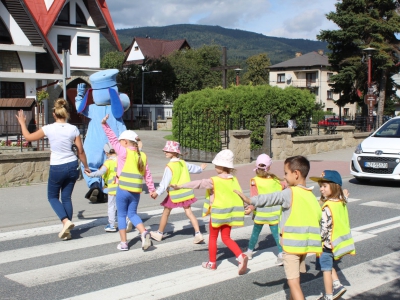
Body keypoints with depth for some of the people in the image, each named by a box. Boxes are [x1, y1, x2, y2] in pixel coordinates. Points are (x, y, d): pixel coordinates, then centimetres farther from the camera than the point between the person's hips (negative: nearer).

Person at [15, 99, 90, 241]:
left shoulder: (49, 129, -10)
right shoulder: (73, 129, -4)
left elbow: (28, 137, 3)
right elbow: (80, 151, 1)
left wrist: (22, 122, 20)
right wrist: (86, 166, 15)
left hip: (56, 168, -3)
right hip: (72, 166, 3)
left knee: (52, 197, 16)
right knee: (66, 197, 14)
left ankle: (66, 220, -7)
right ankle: (67, 231, 13)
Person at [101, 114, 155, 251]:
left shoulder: (124, 152, -7)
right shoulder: (143, 155, 8)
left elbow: (113, 139, -7)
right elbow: (147, 175, 9)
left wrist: (105, 124, -5)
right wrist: (151, 189, 15)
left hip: (123, 189, -5)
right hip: (136, 191, 5)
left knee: (121, 215, 9)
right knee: (132, 214, 18)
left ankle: (123, 243, 12)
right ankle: (144, 233, -5)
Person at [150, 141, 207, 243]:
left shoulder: (170, 167, -17)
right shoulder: (183, 163, 5)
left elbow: (165, 182, -25)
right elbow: (193, 168, 23)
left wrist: (157, 192, -31)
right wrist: (200, 168, 45)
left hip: (174, 194, -6)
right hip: (186, 192, 6)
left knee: (166, 213, 10)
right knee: (189, 212, 5)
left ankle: (159, 233, 23)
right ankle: (198, 234, -6)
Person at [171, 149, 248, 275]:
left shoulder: (214, 181, -16)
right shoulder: (234, 180, 0)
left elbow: (197, 183, -15)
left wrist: (180, 186, -11)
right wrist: (244, 208, 19)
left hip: (217, 213, -5)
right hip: (229, 213, 5)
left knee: (213, 237, 13)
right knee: (226, 237, 12)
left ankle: (212, 263, 23)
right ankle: (241, 256, -8)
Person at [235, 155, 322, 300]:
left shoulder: (289, 193, -13)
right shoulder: (311, 195, 6)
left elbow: (269, 199, -11)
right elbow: (319, 216, 10)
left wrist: (248, 200, 1)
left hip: (291, 244, -8)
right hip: (305, 243, 8)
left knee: (293, 282, -7)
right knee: (295, 278, 24)